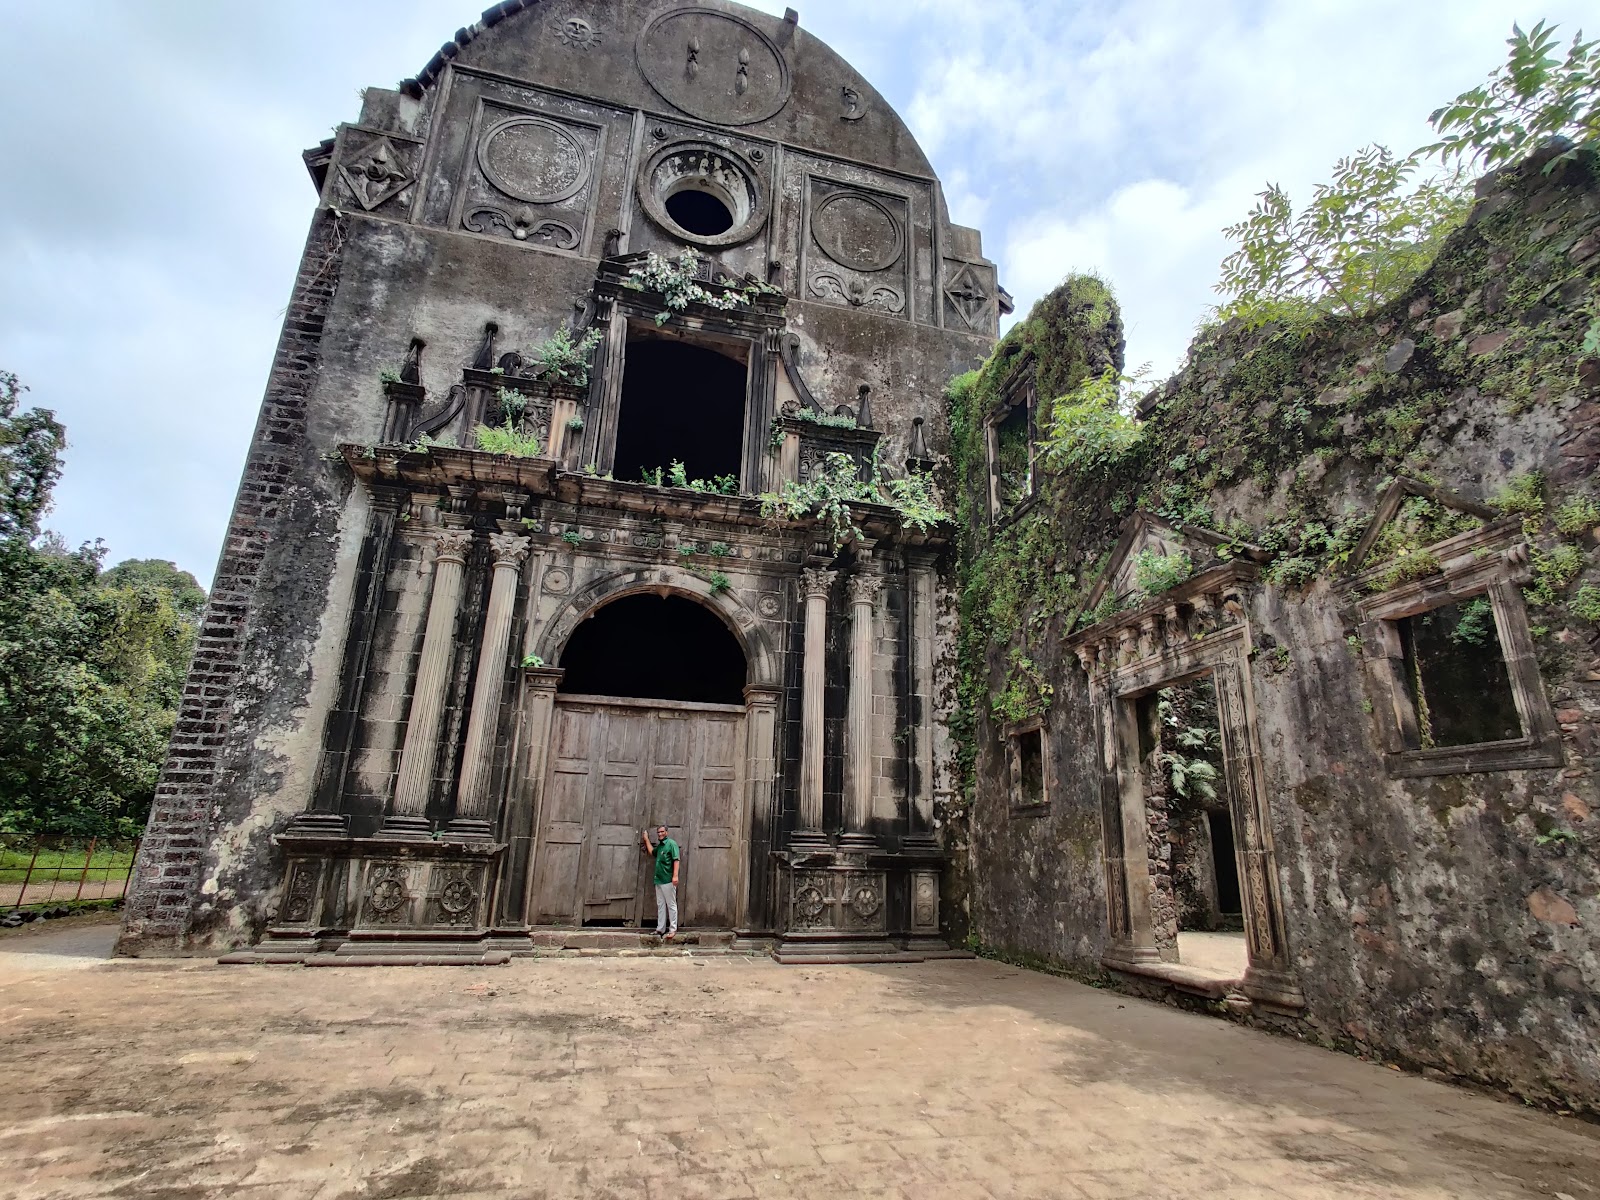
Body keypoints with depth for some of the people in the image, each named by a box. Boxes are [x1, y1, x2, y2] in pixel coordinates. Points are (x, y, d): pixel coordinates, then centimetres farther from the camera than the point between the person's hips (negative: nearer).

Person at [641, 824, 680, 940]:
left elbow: (676, 860, -14)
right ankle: (660, 929, 17)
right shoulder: (659, 845, 17)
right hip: (659, 880, 8)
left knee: (671, 905, -2)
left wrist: (675, 875, -23)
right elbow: (651, 851, 34)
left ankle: (673, 930, 1)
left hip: (668, 881, -8)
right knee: (660, 905, 11)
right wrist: (646, 839, 31)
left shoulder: (671, 843, -7)